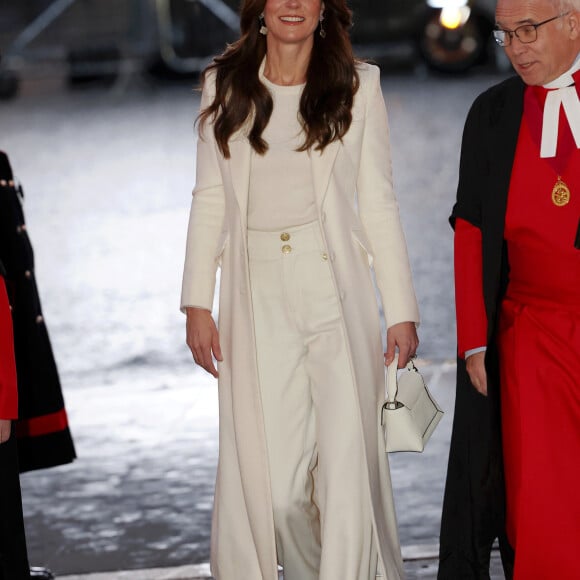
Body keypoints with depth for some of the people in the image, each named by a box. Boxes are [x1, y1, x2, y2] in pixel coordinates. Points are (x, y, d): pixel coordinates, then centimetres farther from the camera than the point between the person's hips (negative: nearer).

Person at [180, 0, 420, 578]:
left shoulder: (357, 84, 5)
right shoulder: (224, 85, 9)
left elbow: (377, 203, 5)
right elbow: (210, 200, 10)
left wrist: (401, 311, 0)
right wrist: (197, 303, 3)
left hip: (335, 287, -1)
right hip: (258, 296, 1)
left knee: (347, 459, -7)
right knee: (270, 475, -2)